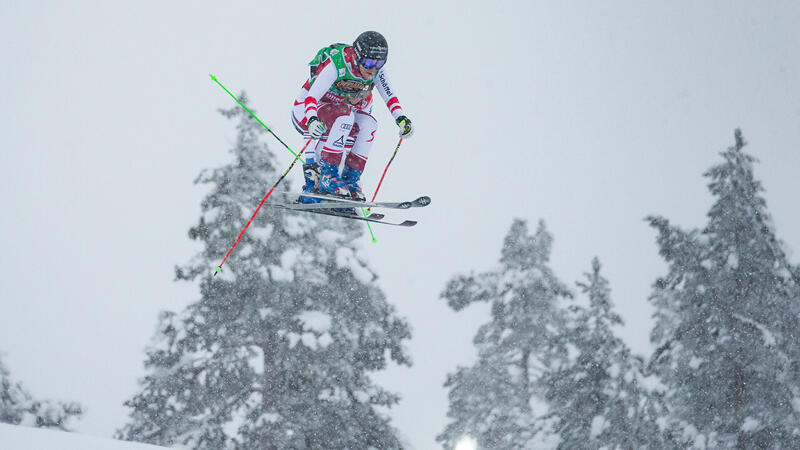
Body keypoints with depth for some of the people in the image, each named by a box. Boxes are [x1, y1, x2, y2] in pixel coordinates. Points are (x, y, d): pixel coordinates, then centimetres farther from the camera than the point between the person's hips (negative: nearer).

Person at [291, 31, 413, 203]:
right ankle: (327, 176, -33)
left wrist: (401, 119, -19)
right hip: (306, 112, -6)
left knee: (368, 124, -21)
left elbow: (390, 97, -2)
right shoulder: (335, 65, -30)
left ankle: (350, 180, -18)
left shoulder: (376, 69, -12)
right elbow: (311, 98, -35)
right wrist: (313, 120, -53)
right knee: (345, 116, -34)